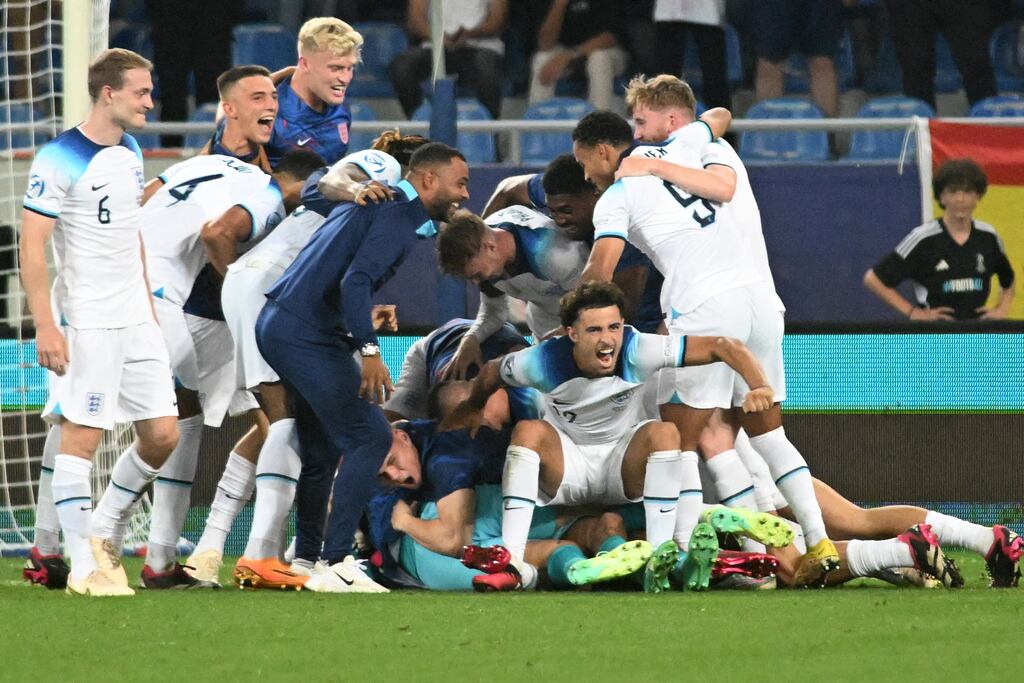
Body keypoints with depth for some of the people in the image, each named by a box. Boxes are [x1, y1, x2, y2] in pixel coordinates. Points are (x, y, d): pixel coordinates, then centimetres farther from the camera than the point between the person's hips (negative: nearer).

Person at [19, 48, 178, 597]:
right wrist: (45, 325, -19)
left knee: (162, 433, 4)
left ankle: (100, 532, 21)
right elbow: (32, 245, -14)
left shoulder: (130, 153, 12)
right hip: (86, 323, -8)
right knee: (81, 437, -5)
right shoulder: (60, 159, -13)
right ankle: (83, 566, -1)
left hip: (136, 321, 8)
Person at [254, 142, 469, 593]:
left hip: (278, 325, 11)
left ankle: (306, 560, 29)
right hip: (306, 334, -11)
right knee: (369, 437, -13)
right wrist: (370, 351, -30)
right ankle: (335, 564, -18)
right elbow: (355, 281, -23)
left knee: (322, 450, 20)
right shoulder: (398, 217, -10)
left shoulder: (378, 205, 21)